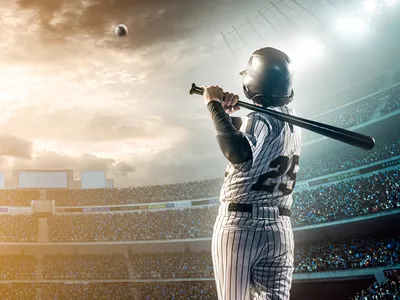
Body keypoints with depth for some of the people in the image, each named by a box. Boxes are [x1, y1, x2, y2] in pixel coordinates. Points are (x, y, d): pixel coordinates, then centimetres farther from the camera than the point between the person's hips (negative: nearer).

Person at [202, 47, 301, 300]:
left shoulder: (261, 120, -13)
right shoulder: (292, 122, 13)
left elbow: (240, 155, -34)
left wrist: (216, 106, -25)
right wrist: (229, 113, 5)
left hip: (240, 225, -7)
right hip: (279, 229, 7)